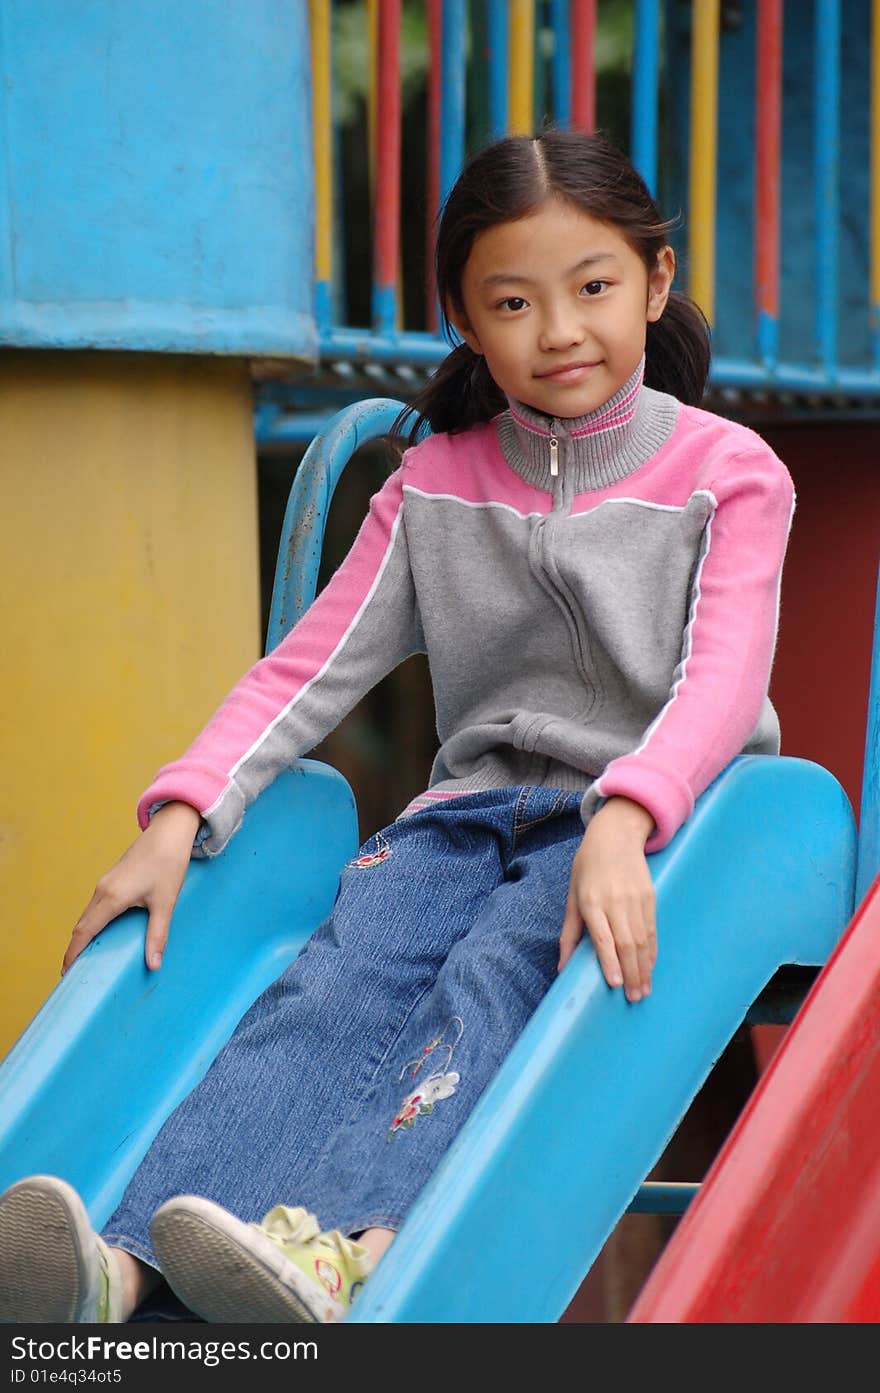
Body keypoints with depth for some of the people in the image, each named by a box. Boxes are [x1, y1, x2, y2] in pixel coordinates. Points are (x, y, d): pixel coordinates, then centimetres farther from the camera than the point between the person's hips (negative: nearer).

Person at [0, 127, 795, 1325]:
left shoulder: (728, 474, 4)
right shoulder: (436, 484, 15)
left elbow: (720, 679, -12)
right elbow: (314, 663, 9)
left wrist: (622, 821, -32)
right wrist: (180, 815, -6)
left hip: (658, 816, -3)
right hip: (477, 803, 3)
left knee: (494, 972, -34)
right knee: (338, 976, -27)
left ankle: (337, 1248, -61)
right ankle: (115, 1266, -52)